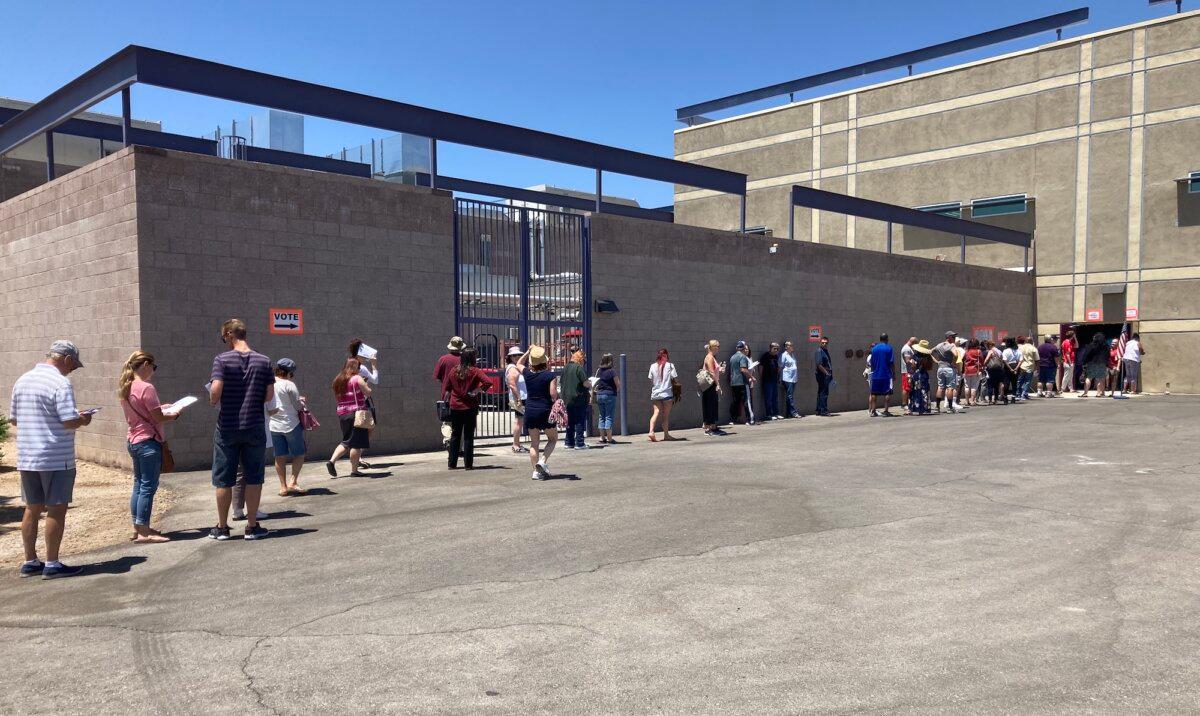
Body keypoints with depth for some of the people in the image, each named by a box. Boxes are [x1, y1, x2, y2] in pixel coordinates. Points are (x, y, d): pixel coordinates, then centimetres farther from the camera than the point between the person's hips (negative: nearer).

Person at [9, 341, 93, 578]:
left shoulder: (22, 380, 10)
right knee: (57, 509, 0)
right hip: (56, 458, -8)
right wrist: (83, 420, -2)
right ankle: (52, 565, 5)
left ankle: (30, 562, 22)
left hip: (26, 458, 8)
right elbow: (70, 422, -21)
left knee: (32, 508, 15)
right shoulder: (60, 383, -15)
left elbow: (13, 418, 17)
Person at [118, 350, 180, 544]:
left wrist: (162, 407, 15)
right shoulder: (146, 388, -17)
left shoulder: (126, 388, 9)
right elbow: (158, 418, -17)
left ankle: (137, 528, 21)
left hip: (133, 441, 9)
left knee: (139, 484, 15)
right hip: (148, 442, -9)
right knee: (148, 486, -4)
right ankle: (144, 531, -1)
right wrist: (174, 415, 1)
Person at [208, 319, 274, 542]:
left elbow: (215, 390, -18)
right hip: (255, 427, 2)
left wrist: (213, 400, 4)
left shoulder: (222, 360, -8)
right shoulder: (264, 361, 0)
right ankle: (252, 526, 12)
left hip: (227, 427, -1)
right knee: (253, 478, 9)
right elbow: (269, 396, -1)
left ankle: (222, 527, 18)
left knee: (223, 479, 9)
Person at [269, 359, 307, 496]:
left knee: (280, 457, 10)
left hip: (273, 425, 5)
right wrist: (302, 402, 10)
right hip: (291, 425, -5)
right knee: (299, 454, 8)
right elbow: (298, 406, -13)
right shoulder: (289, 385, -13)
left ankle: (283, 487, 13)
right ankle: (293, 482, -3)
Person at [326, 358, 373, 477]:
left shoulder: (338, 380, 12)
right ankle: (354, 470, 3)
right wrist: (366, 385, 12)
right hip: (356, 413, -7)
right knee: (357, 443, 0)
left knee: (347, 442, 19)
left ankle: (331, 461, 5)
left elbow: (338, 397, 19)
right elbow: (368, 393, -9)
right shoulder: (357, 378, -8)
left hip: (342, 414, 7)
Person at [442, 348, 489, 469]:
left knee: (455, 435, 12)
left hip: (455, 407, 3)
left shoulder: (453, 371, 3)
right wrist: (478, 390, -10)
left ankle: (452, 463, 13)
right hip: (470, 408, -3)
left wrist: (447, 399, 19)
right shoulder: (475, 371, -8)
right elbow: (488, 382, -22)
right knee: (468, 437, 3)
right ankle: (468, 464, 5)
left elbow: (446, 389, 7)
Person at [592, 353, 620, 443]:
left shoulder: (598, 370, 6)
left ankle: (602, 437, 14)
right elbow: (617, 384, -7)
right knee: (609, 417, -3)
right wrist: (618, 391, 11)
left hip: (599, 395, 5)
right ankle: (609, 438, -4)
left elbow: (594, 383, 10)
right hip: (610, 395, -5)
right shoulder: (612, 370, -10)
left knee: (602, 416, 12)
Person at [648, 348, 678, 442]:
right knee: (666, 415, 7)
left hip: (655, 394, 3)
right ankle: (666, 435, 16)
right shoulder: (670, 365, -4)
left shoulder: (653, 366, 4)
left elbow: (651, 380, 6)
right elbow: (675, 379, -5)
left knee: (655, 413, 0)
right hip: (667, 393, -2)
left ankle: (651, 431, -19)